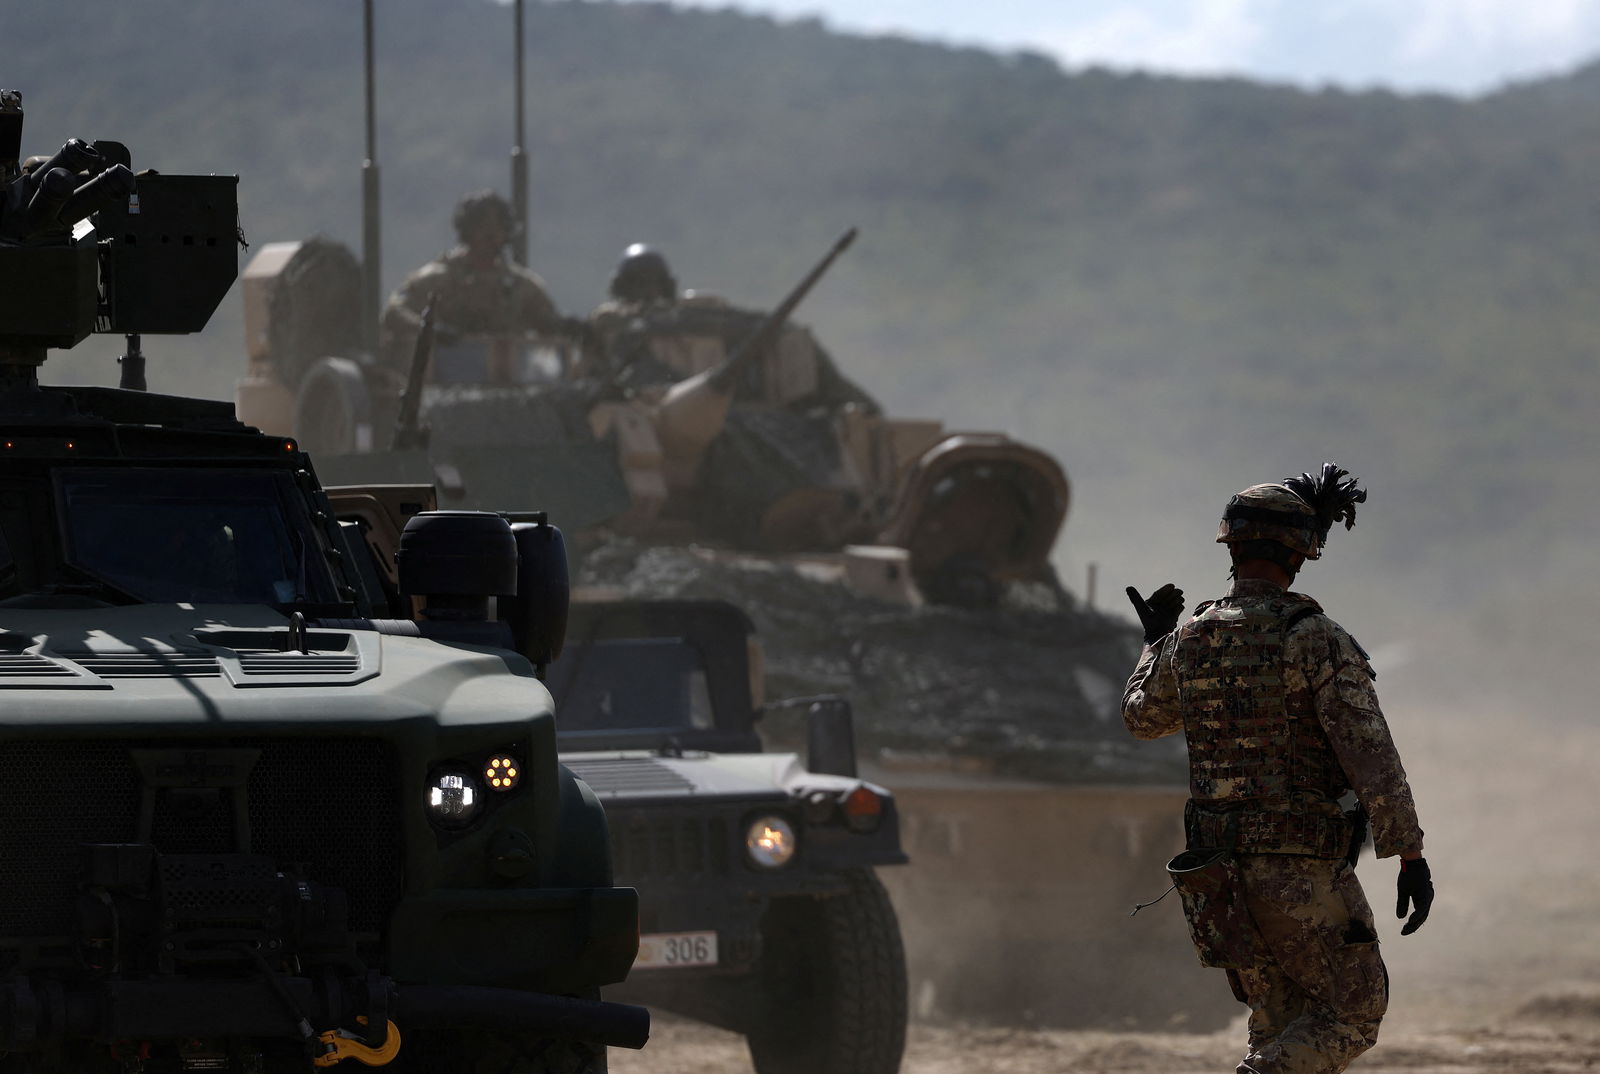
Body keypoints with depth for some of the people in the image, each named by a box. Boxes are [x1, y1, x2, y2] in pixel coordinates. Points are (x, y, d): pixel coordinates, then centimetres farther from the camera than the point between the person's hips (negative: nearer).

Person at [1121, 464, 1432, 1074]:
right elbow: (1368, 753, -19)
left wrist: (1155, 643, 42)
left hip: (1221, 875, 6)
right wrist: (1410, 855, -16)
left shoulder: (1189, 640, 3)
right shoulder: (1316, 640, -14)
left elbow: (1142, 718, 24)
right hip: (1304, 872, -6)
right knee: (1351, 1017, 5)